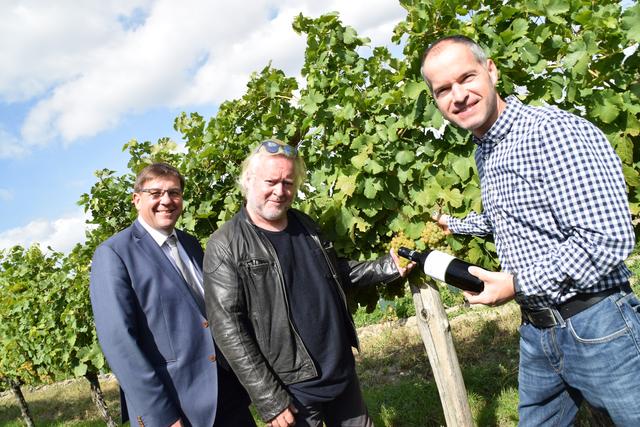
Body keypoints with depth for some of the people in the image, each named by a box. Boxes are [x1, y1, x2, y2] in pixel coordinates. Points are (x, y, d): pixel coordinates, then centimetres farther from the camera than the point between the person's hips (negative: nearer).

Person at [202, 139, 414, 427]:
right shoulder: (225, 246, -13)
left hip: (344, 373, 6)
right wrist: (269, 400, -16)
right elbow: (228, 329, -15)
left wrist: (387, 267, 3)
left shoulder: (306, 225, 6)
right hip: (292, 390, -5)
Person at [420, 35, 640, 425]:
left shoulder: (555, 132, -20)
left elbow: (606, 238, -25)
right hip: (536, 331, 8)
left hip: (597, 328, -8)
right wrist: (456, 225, 35)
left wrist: (518, 284, -18)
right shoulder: (483, 153, 8)